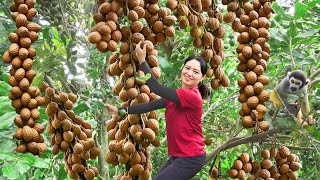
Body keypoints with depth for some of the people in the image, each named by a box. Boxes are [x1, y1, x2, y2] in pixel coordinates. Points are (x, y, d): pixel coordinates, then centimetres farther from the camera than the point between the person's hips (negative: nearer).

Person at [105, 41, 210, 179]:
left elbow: (156, 88, -23)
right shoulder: (178, 95, 8)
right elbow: (151, 105, 4)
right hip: (177, 156, 9)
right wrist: (119, 110, -1)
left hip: (190, 158, -9)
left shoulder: (192, 97, -20)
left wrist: (142, 60, -18)